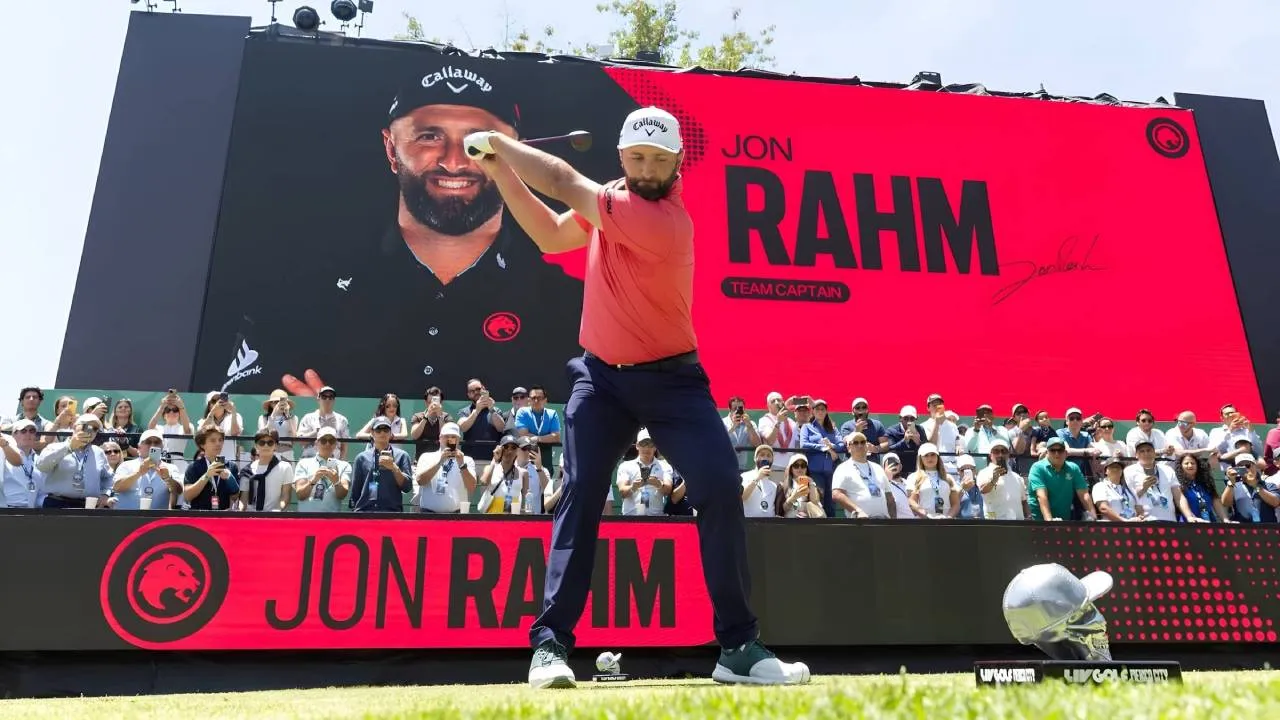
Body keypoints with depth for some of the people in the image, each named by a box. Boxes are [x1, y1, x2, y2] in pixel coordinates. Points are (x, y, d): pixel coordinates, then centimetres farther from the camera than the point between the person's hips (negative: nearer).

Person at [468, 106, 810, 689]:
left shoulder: (665, 221, -22)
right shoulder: (613, 199, 3)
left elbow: (564, 183, -22)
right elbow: (551, 235, 13)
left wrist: (499, 142, -10)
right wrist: (501, 173, 4)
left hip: (670, 378, -4)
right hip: (600, 376, 5)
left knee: (721, 490, -14)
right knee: (579, 494, -8)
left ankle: (738, 646, -2)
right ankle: (551, 643, -2)